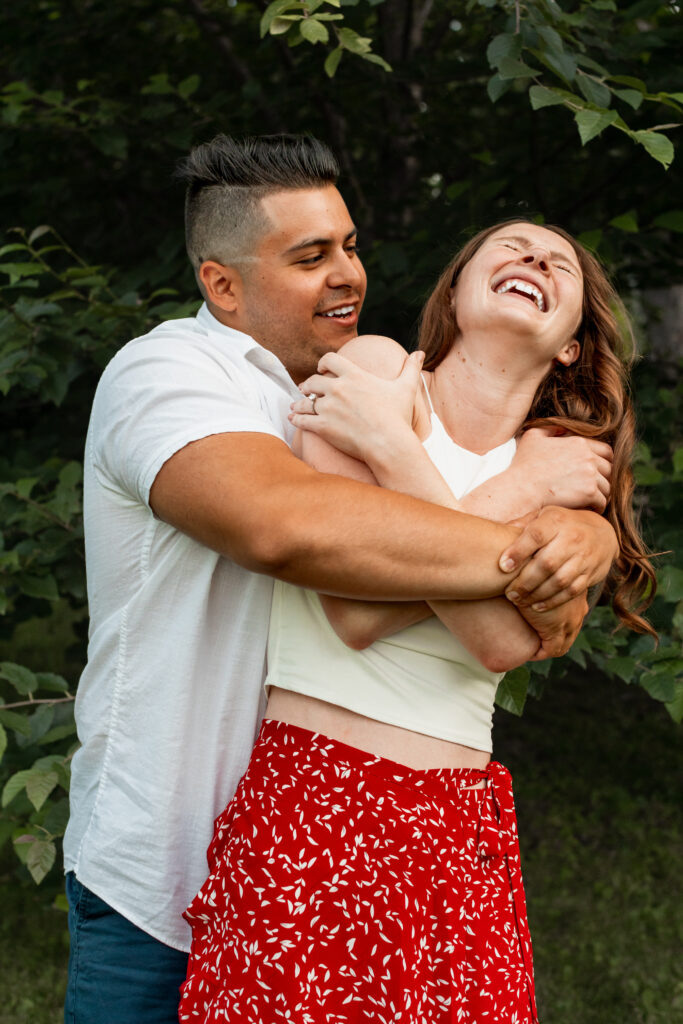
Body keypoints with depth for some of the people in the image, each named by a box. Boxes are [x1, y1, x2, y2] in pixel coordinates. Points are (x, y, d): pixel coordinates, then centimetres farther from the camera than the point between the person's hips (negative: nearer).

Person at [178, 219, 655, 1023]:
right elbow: (358, 609, -11)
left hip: (460, 831, 4)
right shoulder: (375, 367, 0)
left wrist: (389, 444, -13)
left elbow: (505, 640, -10)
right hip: (312, 801, -4)